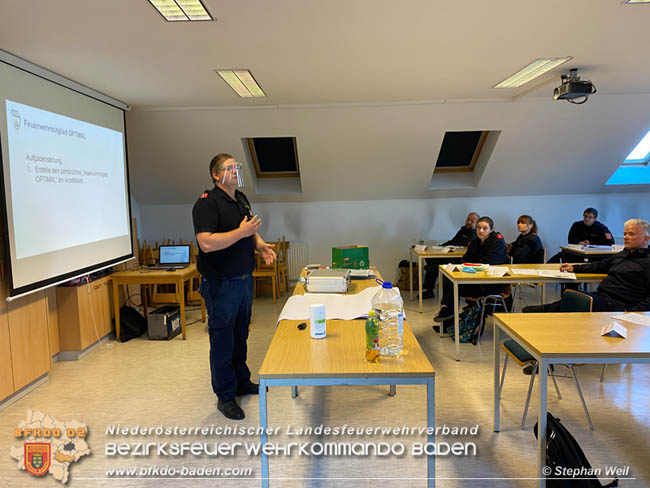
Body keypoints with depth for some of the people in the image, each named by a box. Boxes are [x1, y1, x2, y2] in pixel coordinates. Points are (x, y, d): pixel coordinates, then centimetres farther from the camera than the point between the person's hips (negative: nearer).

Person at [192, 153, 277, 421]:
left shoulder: (241, 199, 12)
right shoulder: (207, 203, -15)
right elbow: (206, 243, -27)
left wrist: (260, 245, 4)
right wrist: (241, 232, -25)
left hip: (244, 279, 8)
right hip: (221, 283, -8)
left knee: (240, 336, 20)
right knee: (222, 341, 4)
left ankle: (242, 382, 36)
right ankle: (225, 396, 18)